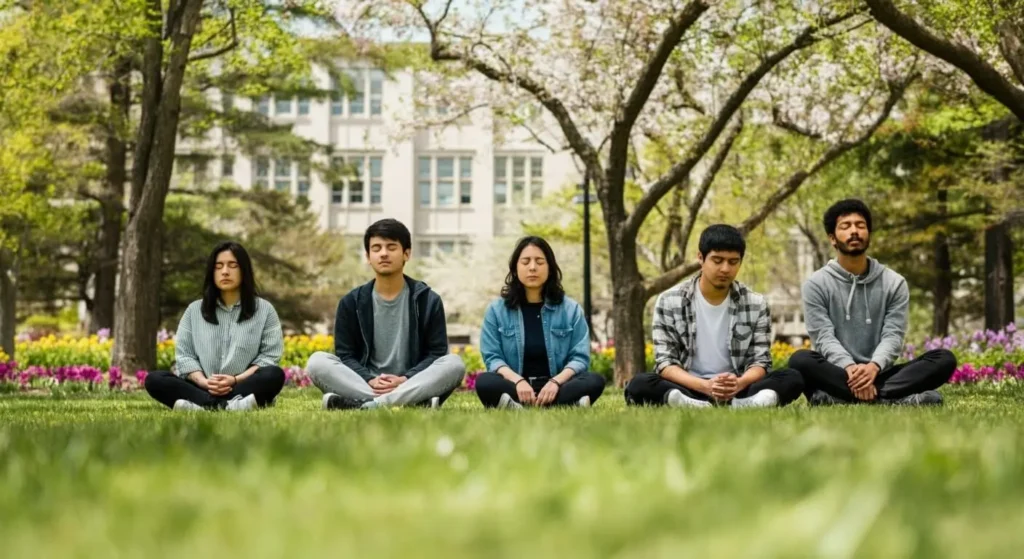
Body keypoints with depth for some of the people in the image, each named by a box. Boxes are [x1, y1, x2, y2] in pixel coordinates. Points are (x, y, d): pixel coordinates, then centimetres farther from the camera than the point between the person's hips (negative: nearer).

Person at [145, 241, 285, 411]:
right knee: (154, 379, -23)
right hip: (202, 389, 2)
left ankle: (203, 405, -45)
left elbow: (270, 356, 1)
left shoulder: (265, 310, 9)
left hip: (244, 389, -2)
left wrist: (235, 380, -15)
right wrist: (204, 382, -12)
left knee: (275, 375, -33)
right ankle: (227, 405, -44)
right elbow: (184, 355, 9)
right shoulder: (194, 310, 15)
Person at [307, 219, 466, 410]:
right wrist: (370, 381, -17)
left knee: (454, 363, -28)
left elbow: (436, 353, 2)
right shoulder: (352, 302, 8)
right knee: (317, 361, -24)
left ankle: (365, 404, -40)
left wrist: (405, 380, -17)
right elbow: (345, 354, 5)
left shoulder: (428, 300, 6)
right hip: (363, 386, 1)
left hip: (412, 386, -1)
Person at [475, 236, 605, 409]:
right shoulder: (496, 310, 8)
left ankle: (517, 407, -41)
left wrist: (556, 381, -19)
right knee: (484, 382, -32)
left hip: (555, 387, 1)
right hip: (516, 387, -1)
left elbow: (580, 358, 2)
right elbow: (492, 357, 1)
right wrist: (518, 381, -21)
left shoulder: (571, 309, 9)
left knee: (595, 381, -28)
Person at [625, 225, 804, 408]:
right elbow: (665, 363, -6)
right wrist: (705, 386, -25)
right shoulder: (669, 302, -1)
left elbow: (760, 361, 2)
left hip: (737, 391, 2)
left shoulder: (756, 305, 5)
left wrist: (739, 383, -23)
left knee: (792, 379, -22)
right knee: (638, 385, -32)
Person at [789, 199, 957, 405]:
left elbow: (893, 336, -3)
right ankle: (900, 398, -42)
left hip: (878, 376, 3)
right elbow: (824, 338, -8)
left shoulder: (894, 283, 9)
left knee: (945, 359, -19)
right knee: (800, 360, -34)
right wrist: (850, 369, -30)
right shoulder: (816, 284, 3)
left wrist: (873, 367, -27)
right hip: (837, 375, -2)